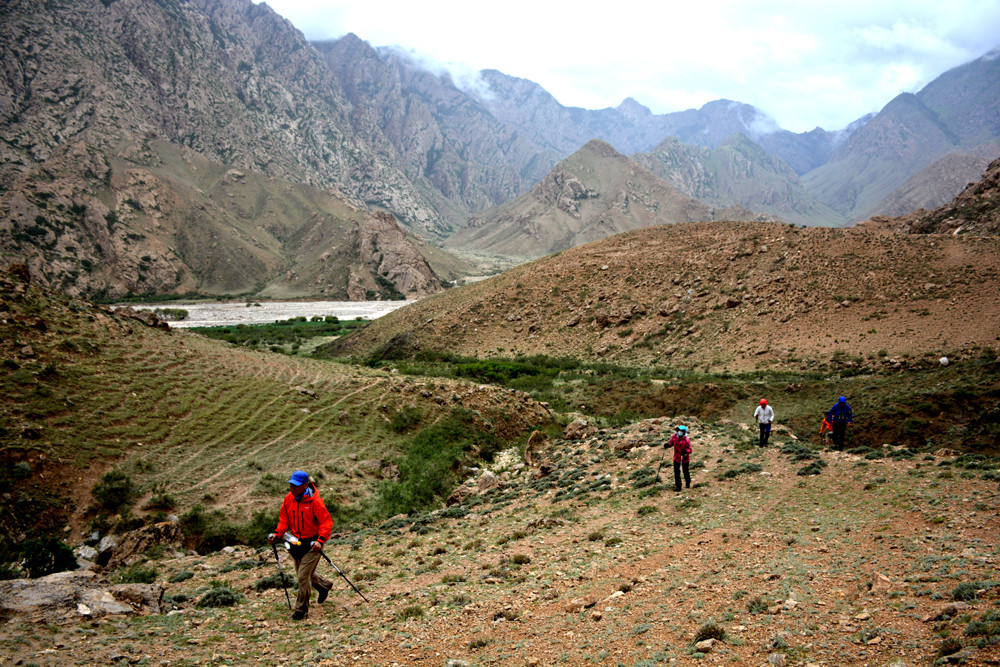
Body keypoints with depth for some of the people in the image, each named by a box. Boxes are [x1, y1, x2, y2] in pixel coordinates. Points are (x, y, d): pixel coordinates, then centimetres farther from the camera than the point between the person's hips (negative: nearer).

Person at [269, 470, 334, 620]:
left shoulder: (314, 501, -19)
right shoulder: (288, 499, -1)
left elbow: (326, 522, -16)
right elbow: (284, 520, 10)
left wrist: (320, 540, -27)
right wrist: (277, 534, -6)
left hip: (312, 543, -7)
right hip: (297, 542, 7)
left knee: (303, 576, -9)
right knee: (305, 574, 20)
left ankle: (301, 609, 7)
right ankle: (325, 585, 49)